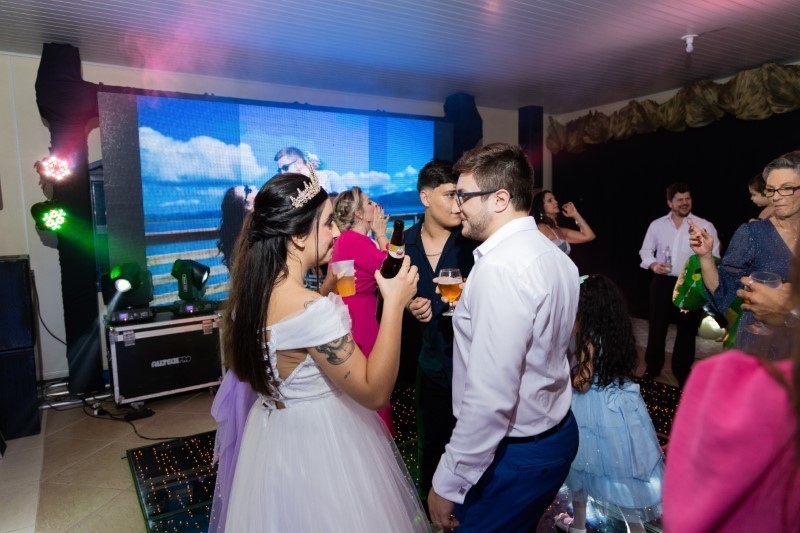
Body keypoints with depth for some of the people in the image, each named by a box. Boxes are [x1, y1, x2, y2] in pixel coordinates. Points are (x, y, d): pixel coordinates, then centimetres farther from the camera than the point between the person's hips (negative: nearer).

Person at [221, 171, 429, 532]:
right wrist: (394, 304, -26)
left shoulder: (253, 290, -4)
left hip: (273, 433, 8)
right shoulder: (311, 308, -31)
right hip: (317, 442, -8)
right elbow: (375, 391, -27)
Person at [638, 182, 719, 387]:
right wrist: (653, 264, -13)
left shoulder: (705, 226, -5)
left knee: (687, 329, 13)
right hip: (662, 282, 1)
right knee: (657, 326, 11)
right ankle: (652, 368, 29)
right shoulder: (657, 225, 2)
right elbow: (645, 250, 8)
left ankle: (682, 371, 31)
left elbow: (713, 258, -7)